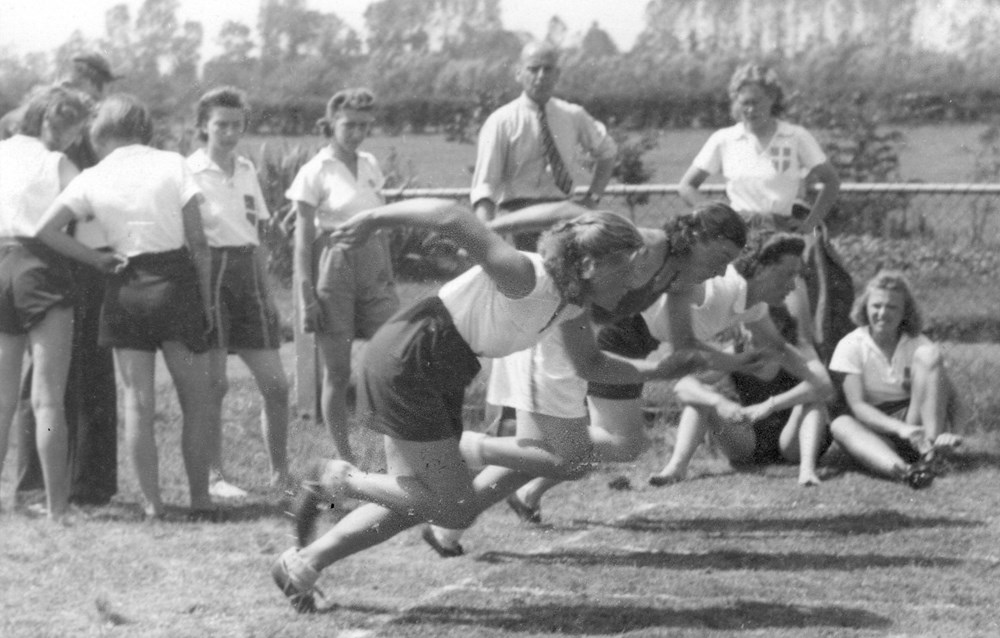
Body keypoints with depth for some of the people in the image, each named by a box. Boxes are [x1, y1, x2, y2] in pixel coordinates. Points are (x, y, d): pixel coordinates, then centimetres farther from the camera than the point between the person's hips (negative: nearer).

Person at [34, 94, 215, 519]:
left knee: (138, 403, 6)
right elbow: (198, 241, -7)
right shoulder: (172, 165, -2)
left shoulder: (92, 179, 1)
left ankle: (152, 502, 3)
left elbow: (46, 229, -6)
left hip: (126, 288, 1)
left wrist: (97, 260, 1)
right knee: (195, 402, 9)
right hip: (177, 280, -1)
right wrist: (206, 299, 0)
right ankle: (200, 499, 10)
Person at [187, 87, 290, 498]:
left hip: (247, 275, 6)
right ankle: (214, 477, 4)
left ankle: (280, 473, 13)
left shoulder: (246, 171, 14)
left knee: (275, 383, 3)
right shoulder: (189, 172, -4)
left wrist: (267, 293, 14)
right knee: (213, 384, -5)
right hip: (208, 274, -6)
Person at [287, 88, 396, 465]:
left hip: (373, 268, 5)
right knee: (337, 373, 1)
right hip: (334, 268, -5)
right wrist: (306, 295, -11)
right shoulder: (316, 172, -5)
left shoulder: (369, 166, 11)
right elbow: (303, 240, -5)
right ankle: (344, 459, 10)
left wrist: (389, 276, 15)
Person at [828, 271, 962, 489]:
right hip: (873, 426, 0)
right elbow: (857, 405, -12)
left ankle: (931, 440, -32)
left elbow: (945, 390, -12)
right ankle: (901, 470, -62)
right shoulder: (851, 346, -2)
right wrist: (900, 429, -30)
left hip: (914, 423, 1)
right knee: (840, 425, -35)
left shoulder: (917, 344, 0)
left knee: (929, 354, -15)